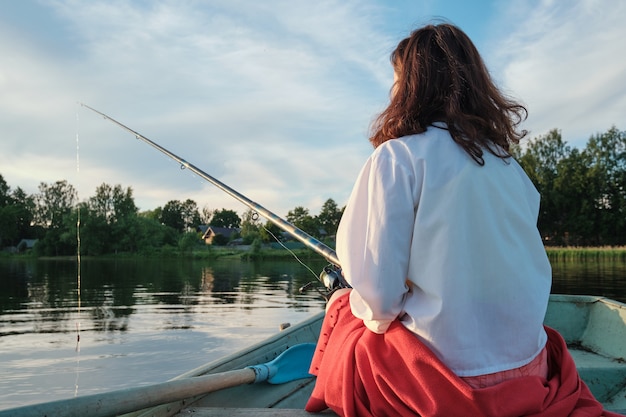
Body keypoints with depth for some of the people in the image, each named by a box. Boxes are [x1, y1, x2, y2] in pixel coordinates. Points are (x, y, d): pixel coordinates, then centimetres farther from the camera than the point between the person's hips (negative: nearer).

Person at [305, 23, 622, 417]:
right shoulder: (509, 163, 6)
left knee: (341, 306, 18)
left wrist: (377, 315, 5)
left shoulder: (396, 156, -12)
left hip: (448, 375, -6)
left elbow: (378, 292, -17)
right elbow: (536, 275, 12)